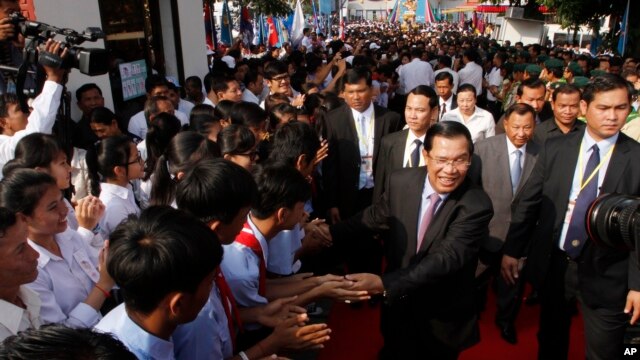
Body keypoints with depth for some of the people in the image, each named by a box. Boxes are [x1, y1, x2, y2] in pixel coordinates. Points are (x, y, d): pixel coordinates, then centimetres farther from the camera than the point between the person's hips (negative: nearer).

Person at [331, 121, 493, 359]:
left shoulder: (477, 206, -25)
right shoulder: (401, 181, -12)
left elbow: (446, 259, -33)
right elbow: (372, 218, 5)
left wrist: (384, 283, -42)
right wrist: (328, 233, -4)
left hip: (442, 318, -3)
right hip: (397, 306, 3)